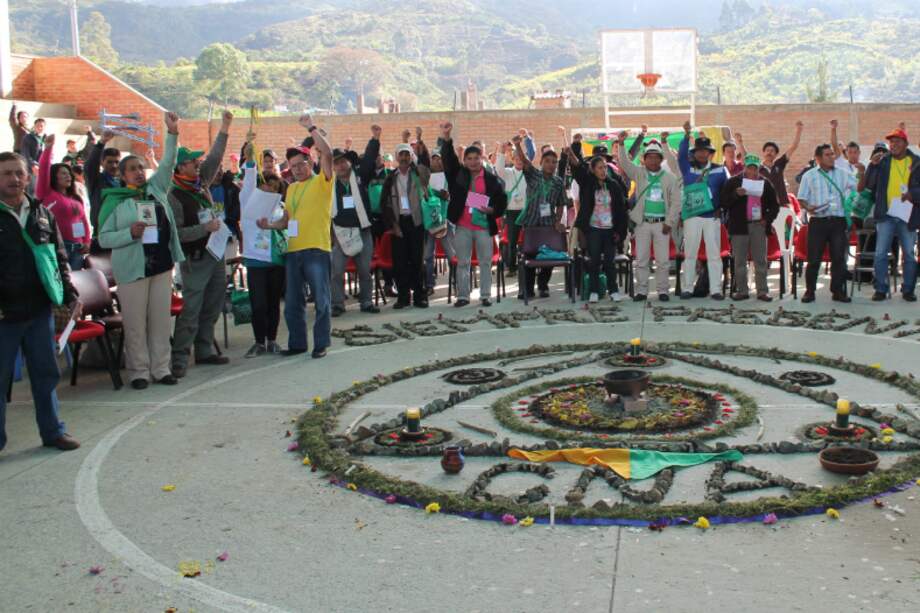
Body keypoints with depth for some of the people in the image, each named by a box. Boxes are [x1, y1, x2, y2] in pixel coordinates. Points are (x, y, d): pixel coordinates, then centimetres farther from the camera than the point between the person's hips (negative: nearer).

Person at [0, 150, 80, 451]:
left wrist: (71, 295, 8)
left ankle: (53, 431, 23)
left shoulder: (43, 215, 10)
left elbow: (59, 260, 16)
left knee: (46, 373, 11)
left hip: (40, 310, 4)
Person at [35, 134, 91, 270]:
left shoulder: (76, 199, 19)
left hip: (77, 247, 6)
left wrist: (86, 242, 7)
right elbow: (43, 170, -11)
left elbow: (84, 221, 19)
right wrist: (48, 148, -20)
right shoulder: (47, 194, 2)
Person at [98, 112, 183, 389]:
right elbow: (103, 238, -4)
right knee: (135, 323, 0)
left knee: (161, 319, 8)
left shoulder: (156, 189, 10)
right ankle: (139, 371, 10)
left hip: (162, 265, 4)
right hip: (132, 269, -4)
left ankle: (161, 368, 16)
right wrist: (130, 234, -19)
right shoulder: (114, 201, -2)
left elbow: (167, 164, 3)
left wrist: (172, 133, -9)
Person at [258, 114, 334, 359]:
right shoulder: (291, 188, 18)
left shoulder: (321, 181, -1)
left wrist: (311, 127, -12)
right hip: (293, 249, 7)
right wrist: (270, 225, 2)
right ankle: (297, 343, 22)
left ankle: (321, 343, 8)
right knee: (292, 301, 11)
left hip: (317, 248, -7)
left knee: (321, 299, -2)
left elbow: (327, 153, -17)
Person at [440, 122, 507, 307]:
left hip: (484, 226, -1)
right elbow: (448, 158, -7)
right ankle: (462, 296, 13)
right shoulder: (458, 174, 5)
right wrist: (446, 138, -20)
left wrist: (492, 210, -12)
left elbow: (502, 200, 6)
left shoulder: (492, 179, 3)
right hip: (462, 226, 1)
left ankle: (485, 296, 13)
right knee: (462, 263, 6)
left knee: (485, 262, 5)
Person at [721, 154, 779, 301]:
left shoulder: (765, 183, 11)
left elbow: (774, 205, 15)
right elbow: (724, 203, -2)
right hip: (739, 226, -1)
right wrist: (735, 194, -18)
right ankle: (741, 291, 8)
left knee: (761, 261, 2)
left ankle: (762, 291, 6)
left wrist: (768, 219, 0)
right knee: (740, 261, 2)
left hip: (759, 226, 1)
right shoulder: (733, 182, 4)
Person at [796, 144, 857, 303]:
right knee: (814, 258, -1)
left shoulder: (843, 174, 12)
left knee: (839, 258, 2)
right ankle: (809, 291, 9)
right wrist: (808, 208, -14)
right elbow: (801, 199, 4)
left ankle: (838, 291, 10)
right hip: (818, 221, -2)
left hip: (838, 221, 2)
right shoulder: (809, 175, 7)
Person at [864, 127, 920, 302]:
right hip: (886, 215, 0)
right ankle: (881, 289, 7)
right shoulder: (883, 161, 5)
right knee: (880, 254, -1)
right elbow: (869, 185, 1)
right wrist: (873, 165, -12)